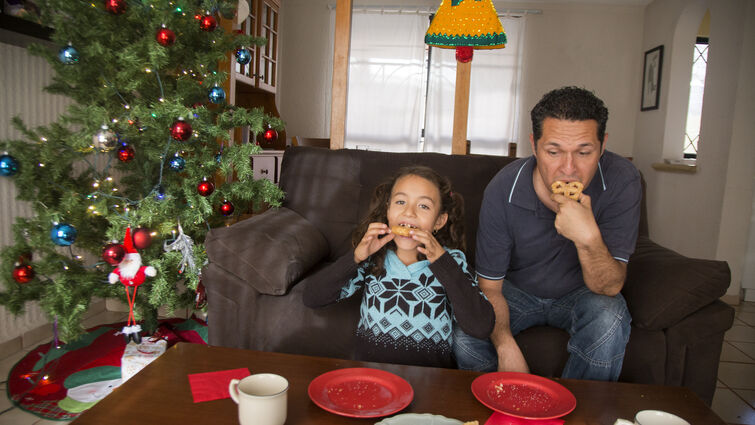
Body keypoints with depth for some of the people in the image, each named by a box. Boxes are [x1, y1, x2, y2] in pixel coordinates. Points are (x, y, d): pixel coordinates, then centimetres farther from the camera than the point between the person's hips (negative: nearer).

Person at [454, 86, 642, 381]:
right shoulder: (503, 190, -25)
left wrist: (589, 239, -45)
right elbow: (489, 287, -15)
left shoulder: (621, 182, -25)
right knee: (466, 337, -25)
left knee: (608, 317, -32)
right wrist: (506, 348, -32)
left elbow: (610, 287, -23)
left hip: (581, 293, 1)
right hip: (517, 291, 0)